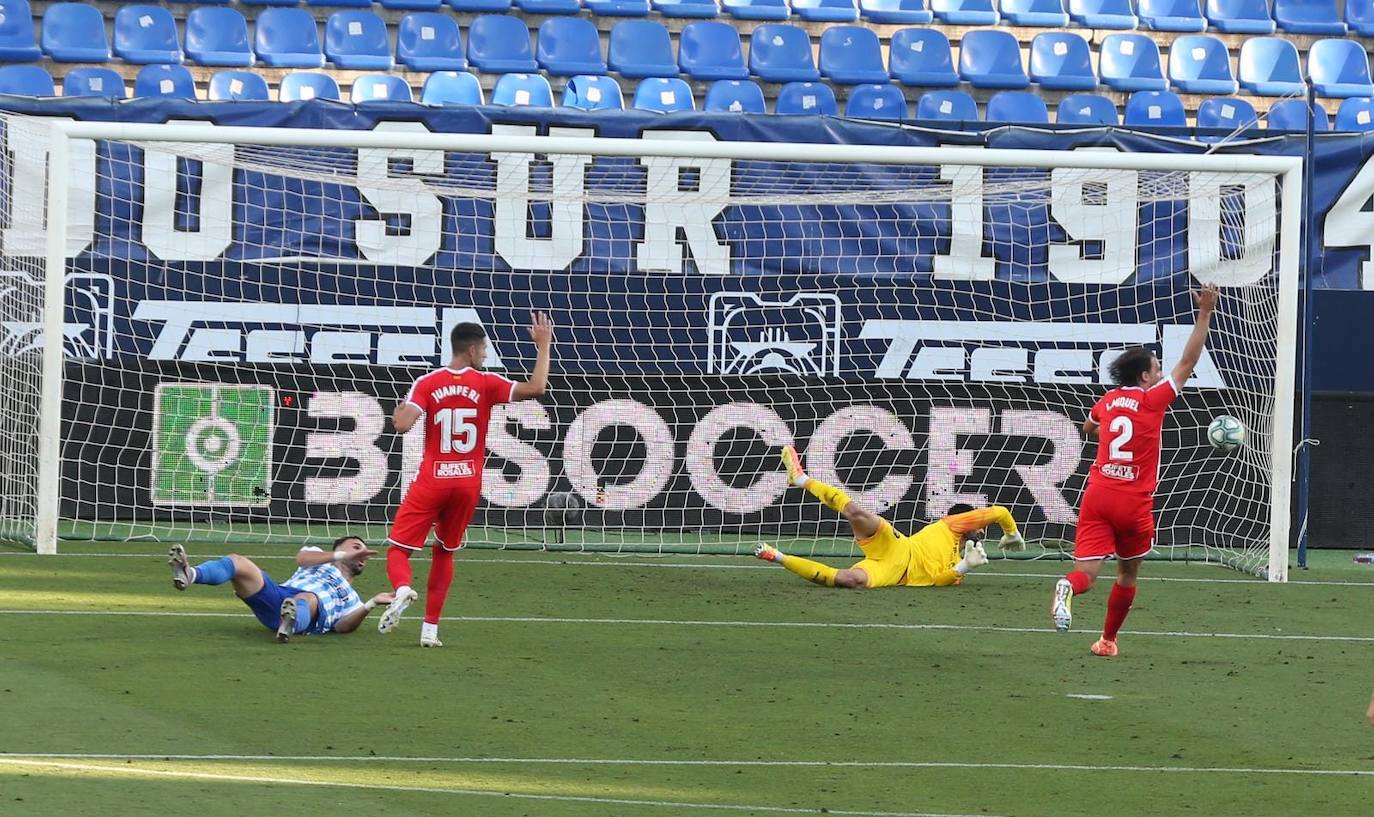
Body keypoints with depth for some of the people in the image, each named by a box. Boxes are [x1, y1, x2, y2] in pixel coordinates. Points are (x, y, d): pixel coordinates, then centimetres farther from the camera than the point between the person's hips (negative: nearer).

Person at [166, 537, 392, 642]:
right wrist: (342, 556, 8)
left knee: (308, 600, -41)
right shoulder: (319, 558, 39)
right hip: (276, 596, 2)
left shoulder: (352, 600, 35)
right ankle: (190, 575, -52)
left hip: (308, 616, -2)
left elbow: (343, 627, 14)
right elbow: (301, 558, 13)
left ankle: (290, 622, -78)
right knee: (239, 563, -23)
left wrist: (371, 604, 1)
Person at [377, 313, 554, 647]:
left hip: (431, 482, -1)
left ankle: (402, 589, -31)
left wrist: (397, 413, 10)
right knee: (444, 552, 19)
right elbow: (535, 388, -11)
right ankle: (431, 628, 13)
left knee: (398, 549, 4)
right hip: (468, 483, 2)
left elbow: (403, 425, -14)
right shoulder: (486, 384, -3)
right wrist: (543, 346, 0)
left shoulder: (427, 383, -4)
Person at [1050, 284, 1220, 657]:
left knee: (1086, 572, -7)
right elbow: (1188, 361, -3)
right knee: (1128, 574, 18)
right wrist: (1204, 314, -1)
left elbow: (1088, 429, 33)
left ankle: (1067, 588, -42)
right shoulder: (1153, 400, -5)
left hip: (1097, 496, 3)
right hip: (1134, 503, -3)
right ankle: (1108, 640, 24)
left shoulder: (1107, 401, 11)